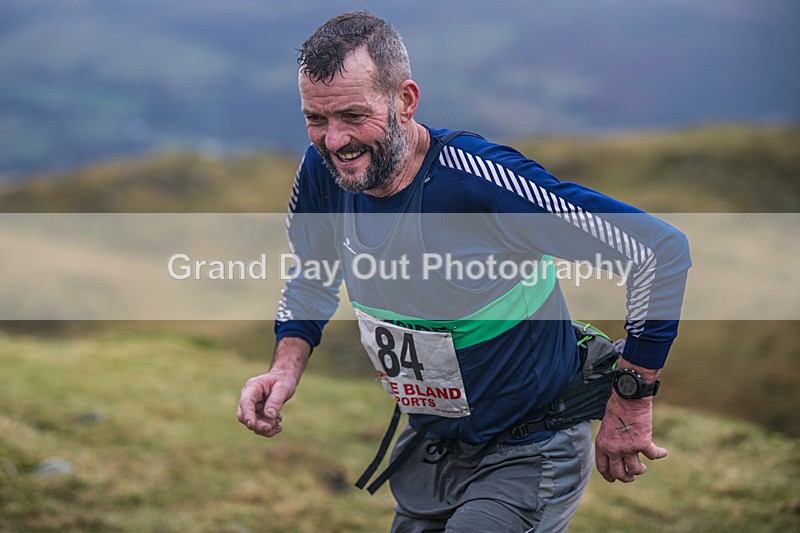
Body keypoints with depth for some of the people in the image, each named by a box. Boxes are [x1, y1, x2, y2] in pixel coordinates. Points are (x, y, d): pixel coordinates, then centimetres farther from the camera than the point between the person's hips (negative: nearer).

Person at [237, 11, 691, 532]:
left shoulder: (481, 180, -31)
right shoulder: (323, 172, -11)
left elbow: (661, 249, -28)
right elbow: (312, 279, 13)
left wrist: (632, 402, -20)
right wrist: (287, 367, -6)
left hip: (526, 455, -6)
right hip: (428, 446, 7)